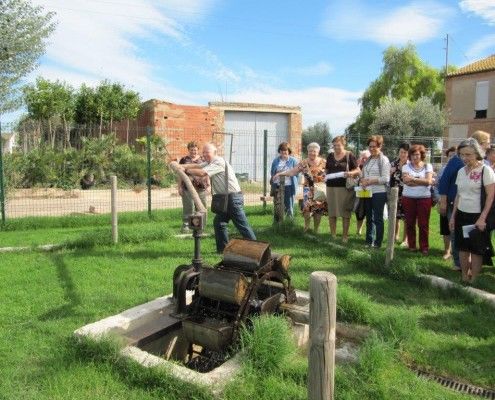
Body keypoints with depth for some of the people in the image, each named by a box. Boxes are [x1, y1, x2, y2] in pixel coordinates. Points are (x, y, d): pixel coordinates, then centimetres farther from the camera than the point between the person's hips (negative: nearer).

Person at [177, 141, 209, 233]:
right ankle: (185, 225, 6)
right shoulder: (184, 160, 5)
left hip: (201, 188, 3)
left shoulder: (202, 159, 12)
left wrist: (207, 182, 5)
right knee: (188, 207, -3)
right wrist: (179, 187, -2)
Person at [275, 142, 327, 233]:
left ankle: (316, 230, 19)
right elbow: (292, 172, -2)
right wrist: (280, 173, -11)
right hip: (308, 189, 0)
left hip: (320, 189, 1)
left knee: (318, 210, 4)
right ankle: (306, 227, 7)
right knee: (307, 208, -14)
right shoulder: (303, 163, 2)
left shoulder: (323, 162, 2)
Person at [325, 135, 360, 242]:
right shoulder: (330, 156, 12)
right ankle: (332, 234, 18)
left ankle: (345, 236, 8)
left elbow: (358, 171, -2)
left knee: (345, 213, 0)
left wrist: (351, 173, -21)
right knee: (331, 212, 7)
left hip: (345, 187, -4)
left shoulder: (349, 156, -1)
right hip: (331, 186, 4)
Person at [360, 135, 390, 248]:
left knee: (378, 219, 1)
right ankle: (369, 241, 22)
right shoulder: (368, 160, 13)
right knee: (369, 218, 13)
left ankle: (378, 243, 10)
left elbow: (385, 179, -14)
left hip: (379, 193, -7)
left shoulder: (384, 160, -7)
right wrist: (362, 180, -4)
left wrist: (370, 181, -19)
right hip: (367, 192, 7)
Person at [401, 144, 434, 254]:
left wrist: (413, 179, -13)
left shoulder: (428, 166, 5)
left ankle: (424, 247, 12)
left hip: (424, 198, -1)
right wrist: (422, 181, -12)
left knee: (423, 224, 1)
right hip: (408, 198, 1)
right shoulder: (406, 167, 4)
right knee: (410, 223, 6)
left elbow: (428, 181, -10)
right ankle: (411, 246, 18)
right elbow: (406, 181, -12)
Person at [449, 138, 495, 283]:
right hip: (461, 215, 6)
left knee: (476, 250, 3)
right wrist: (453, 216, 12)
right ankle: (464, 278, 22)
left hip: (477, 216, -6)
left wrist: (482, 218, -18)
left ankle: (473, 281, 13)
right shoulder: (461, 171, 7)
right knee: (463, 248, 10)